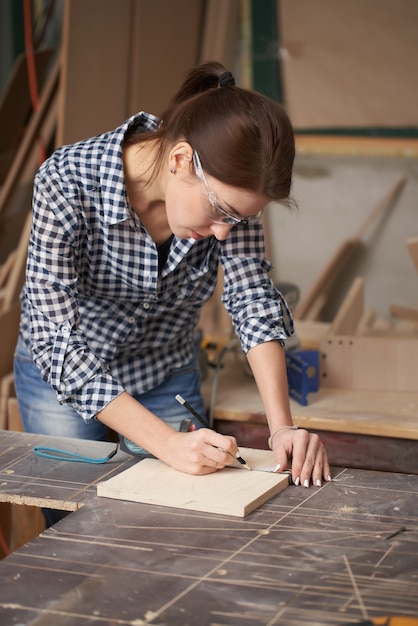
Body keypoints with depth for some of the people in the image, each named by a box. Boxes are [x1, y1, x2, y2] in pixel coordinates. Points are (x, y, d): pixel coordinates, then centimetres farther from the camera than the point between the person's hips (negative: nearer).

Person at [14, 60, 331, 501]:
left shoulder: (227, 186, -23)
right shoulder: (67, 183, -35)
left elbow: (253, 301, -18)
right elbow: (57, 346, -35)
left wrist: (282, 426, -29)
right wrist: (168, 443, -39)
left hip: (167, 374, 3)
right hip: (63, 373, -3)